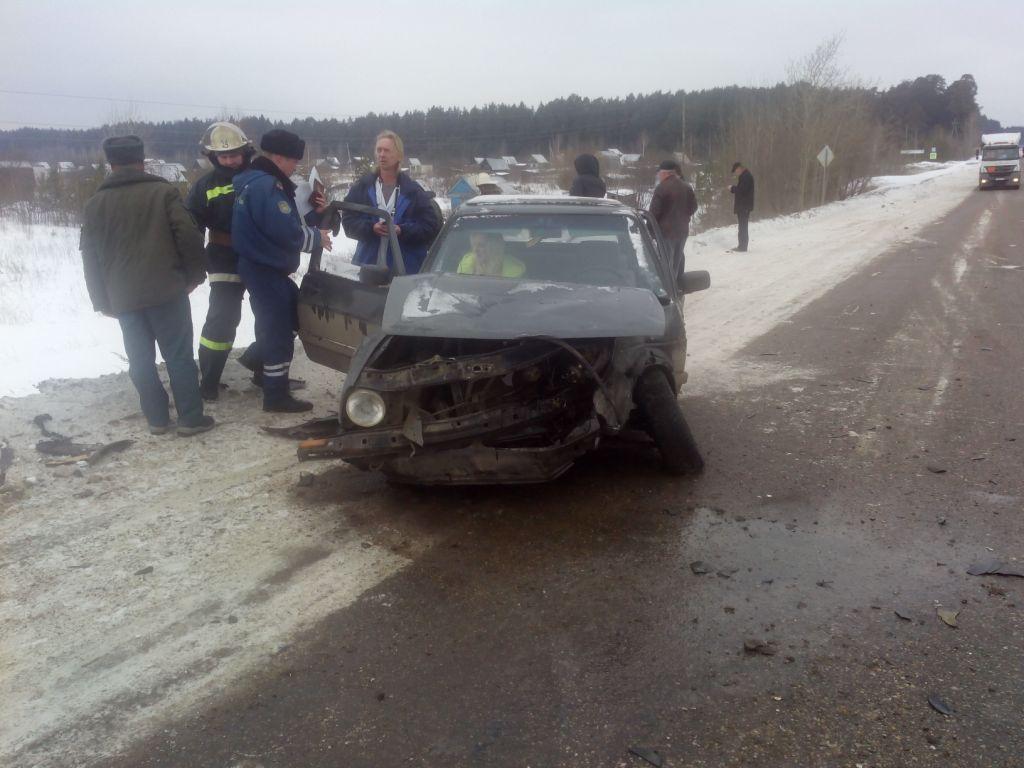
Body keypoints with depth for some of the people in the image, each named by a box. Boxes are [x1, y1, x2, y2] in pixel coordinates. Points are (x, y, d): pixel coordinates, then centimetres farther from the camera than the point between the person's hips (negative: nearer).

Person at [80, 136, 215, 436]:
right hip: (167, 291, -3)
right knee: (179, 356, 1)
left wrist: (103, 301, 16)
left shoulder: (95, 204, 10)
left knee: (141, 360, 10)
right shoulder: (164, 191, 0)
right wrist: (194, 275, 4)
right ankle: (191, 418, 1)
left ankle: (157, 418, 14)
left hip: (123, 297, 3)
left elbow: (90, 258, 11)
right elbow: (188, 236, -8)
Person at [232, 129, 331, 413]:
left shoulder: (258, 181, 14)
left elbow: (280, 220, 16)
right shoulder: (265, 186, -20)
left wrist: (312, 213, 6)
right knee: (279, 331, -2)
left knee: (297, 314, 20)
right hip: (266, 270, -10)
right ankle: (276, 396, 6)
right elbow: (286, 232, -26)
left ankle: (258, 360, 28)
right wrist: (317, 237, -10)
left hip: (264, 267, 10)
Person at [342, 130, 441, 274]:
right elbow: (348, 220, 5)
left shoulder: (413, 191, 1)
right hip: (368, 265, 2)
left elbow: (432, 225, -3)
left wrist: (402, 231, -17)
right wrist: (371, 228, -13)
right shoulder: (362, 187, 8)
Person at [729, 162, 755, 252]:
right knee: (742, 227, 13)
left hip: (744, 206, -11)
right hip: (742, 206, 11)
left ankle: (743, 247, -6)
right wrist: (734, 188, 4)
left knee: (743, 227, -8)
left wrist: (732, 188, -10)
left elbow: (742, 190, -24)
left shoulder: (746, 176, -16)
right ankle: (742, 246, 18)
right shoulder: (744, 176, 17)